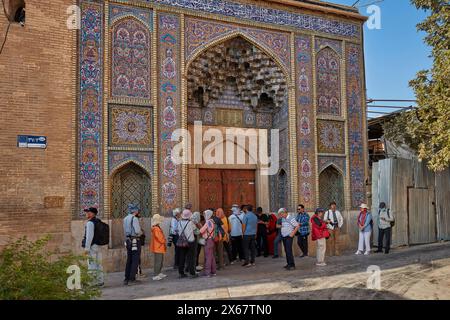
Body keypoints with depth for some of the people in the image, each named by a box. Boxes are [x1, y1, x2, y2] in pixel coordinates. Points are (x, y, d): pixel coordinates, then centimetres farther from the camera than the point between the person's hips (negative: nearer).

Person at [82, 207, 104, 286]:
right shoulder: (98, 222, 13)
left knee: (92, 265, -5)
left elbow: (89, 235, -19)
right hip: (98, 245, 9)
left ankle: (99, 282, -5)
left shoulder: (90, 223, -13)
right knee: (98, 264, 13)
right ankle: (100, 281, 19)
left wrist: (87, 247, -18)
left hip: (92, 246, -9)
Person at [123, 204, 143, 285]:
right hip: (135, 241, -8)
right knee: (135, 260, 0)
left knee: (129, 260, 14)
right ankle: (132, 278, 1)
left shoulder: (125, 219, 9)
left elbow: (125, 231, 15)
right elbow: (137, 231, -19)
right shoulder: (134, 218, -15)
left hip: (128, 240, 8)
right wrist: (141, 232, 0)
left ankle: (126, 278, 16)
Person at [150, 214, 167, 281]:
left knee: (161, 261, 18)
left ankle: (159, 273, 28)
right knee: (158, 262, -7)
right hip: (157, 248, -11)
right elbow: (159, 238, -22)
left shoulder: (158, 228, 15)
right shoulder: (156, 229, -19)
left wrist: (163, 241, 10)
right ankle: (156, 276, -3)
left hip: (160, 248, 11)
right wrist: (163, 241, -7)